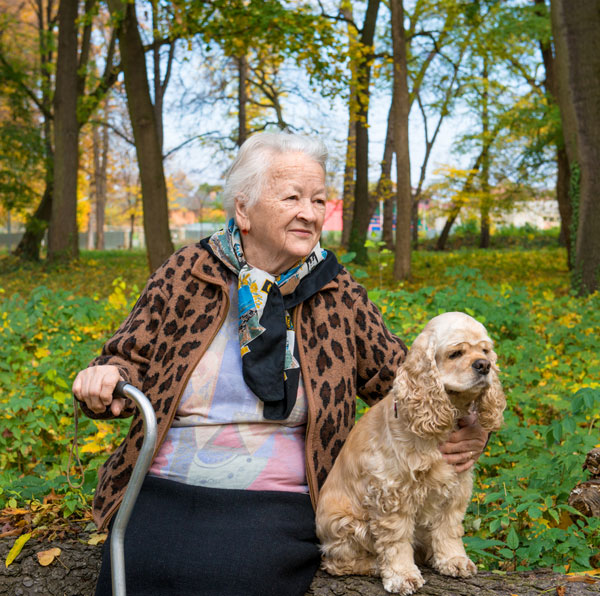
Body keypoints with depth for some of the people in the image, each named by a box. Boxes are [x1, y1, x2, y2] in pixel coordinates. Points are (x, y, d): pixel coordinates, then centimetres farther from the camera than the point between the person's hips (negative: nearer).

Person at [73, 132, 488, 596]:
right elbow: (131, 360, 13)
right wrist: (105, 380, -11)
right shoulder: (185, 277, 5)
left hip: (276, 505, 0)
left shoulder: (338, 298, 7)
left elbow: (401, 379, 15)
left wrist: (466, 430, -3)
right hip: (163, 492, 1)